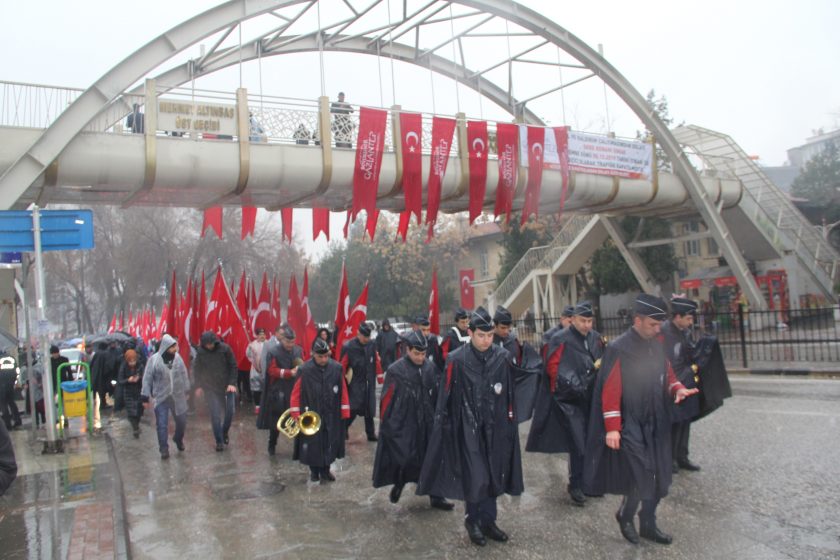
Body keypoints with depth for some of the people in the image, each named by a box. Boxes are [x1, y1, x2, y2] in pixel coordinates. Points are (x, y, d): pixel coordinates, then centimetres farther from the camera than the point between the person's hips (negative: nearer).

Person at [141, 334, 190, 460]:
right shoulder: (154, 359, -11)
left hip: (178, 396, 3)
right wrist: (145, 396, -7)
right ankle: (164, 448, 16)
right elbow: (147, 379, -7)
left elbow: (184, 375, 8)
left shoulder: (177, 357, -2)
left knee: (182, 421, 11)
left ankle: (178, 439, 38)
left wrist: (187, 391, 12)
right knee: (162, 425, 1)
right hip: (161, 397, -3)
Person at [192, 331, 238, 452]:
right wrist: (199, 386, 3)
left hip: (227, 386, 0)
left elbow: (233, 366, -4)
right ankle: (219, 441, 9)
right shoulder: (200, 352, -6)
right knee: (215, 415, -3)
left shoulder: (225, 349, -11)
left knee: (229, 412, 2)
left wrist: (232, 383, -10)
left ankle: (225, 432, 29)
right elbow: (196, 369, 6)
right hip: (210, 388, 0)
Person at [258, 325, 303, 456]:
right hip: (278, 392, -3)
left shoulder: (298, 350, 1)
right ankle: (272, 445, 30)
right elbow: (272, 371, -16)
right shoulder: (273, 352, -11)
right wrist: (291, 373, -23)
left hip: (296, 391, 3)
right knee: (276, 420, 10)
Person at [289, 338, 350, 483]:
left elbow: (343, 391, -1)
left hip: (331, 416, 2)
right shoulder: (305, 370, -16)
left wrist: (345, 411, 2)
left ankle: (325, 470, 31)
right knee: (313, 444, 10)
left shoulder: (336, 368, -9)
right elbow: (296, 394, -8)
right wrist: (296, 415, -8)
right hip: (311, 416, -2)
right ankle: (314, 471, 31)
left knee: (329, 443, 11)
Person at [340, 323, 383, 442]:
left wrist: (380, 377, 11)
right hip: (355, 384, -4)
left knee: (369, 409, 10)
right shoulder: (348, 347, -13)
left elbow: (376, 361, 10)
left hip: (369, 384, 4)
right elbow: (342, 365, -9)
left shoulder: (371, 345, 0)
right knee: (354, 409, -9)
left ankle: (371, 434, 22)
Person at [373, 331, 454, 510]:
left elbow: (438, 394, 6)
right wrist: (385, 425, -4)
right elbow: (386, 400, -7)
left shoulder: (431, 368, -2)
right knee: (405, 459, 0)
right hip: (403, 425, -4)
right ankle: (398, 483, 32)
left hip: (427, 424, 4)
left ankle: (435, 496, 25)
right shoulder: (395, 371, -13)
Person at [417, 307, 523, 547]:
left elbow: (510, 395, 7)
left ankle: (487, 521, 27)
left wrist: (510, 421, 9)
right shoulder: (457, 360, -12)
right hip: (468, 426, -3)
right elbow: (445, 397, -7)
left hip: (495, 426, 4)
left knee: (493, 474, 11)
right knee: (475, 476, -2)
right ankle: (473, 520, 20)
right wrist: (442, 424, -5)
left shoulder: (503, 357, -2)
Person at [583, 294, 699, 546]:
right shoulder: (618, 349, -15)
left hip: (656, 425, 7)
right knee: (641, 478, -7)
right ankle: (625, 515, 21)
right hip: (630, 427, -7)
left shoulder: (656, 346, 7)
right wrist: (612, 428, -19)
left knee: (659, 478, 11)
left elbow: (667, 375, 18)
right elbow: (610, 392, -16)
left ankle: (648, 524, 29)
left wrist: (678, 389, -5)